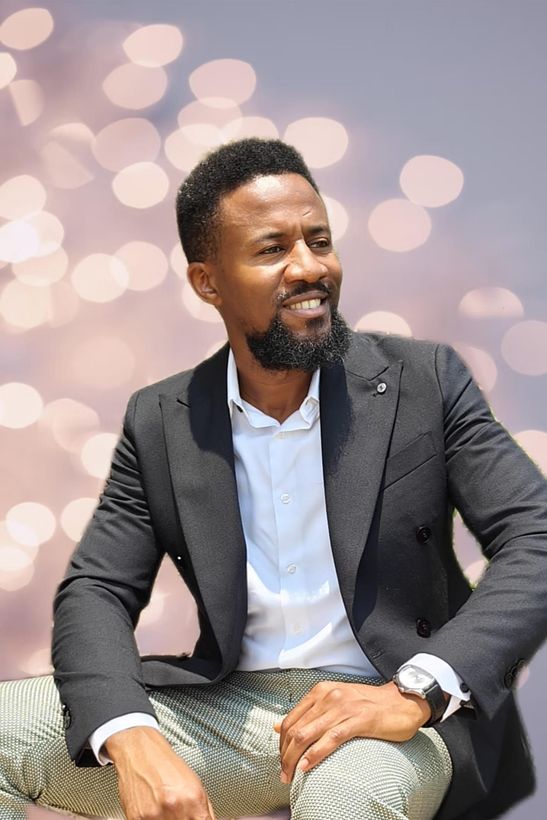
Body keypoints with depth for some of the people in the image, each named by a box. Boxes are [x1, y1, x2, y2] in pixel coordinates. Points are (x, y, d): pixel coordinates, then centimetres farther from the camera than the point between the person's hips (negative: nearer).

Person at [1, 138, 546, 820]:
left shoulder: (424, 382, -2)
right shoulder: (161, 424, 6)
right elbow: (96, 592, 1)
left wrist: (415, 691, -26)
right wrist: (134, 742, -21)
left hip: (400, 719, -3)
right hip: (227, 710, 3)